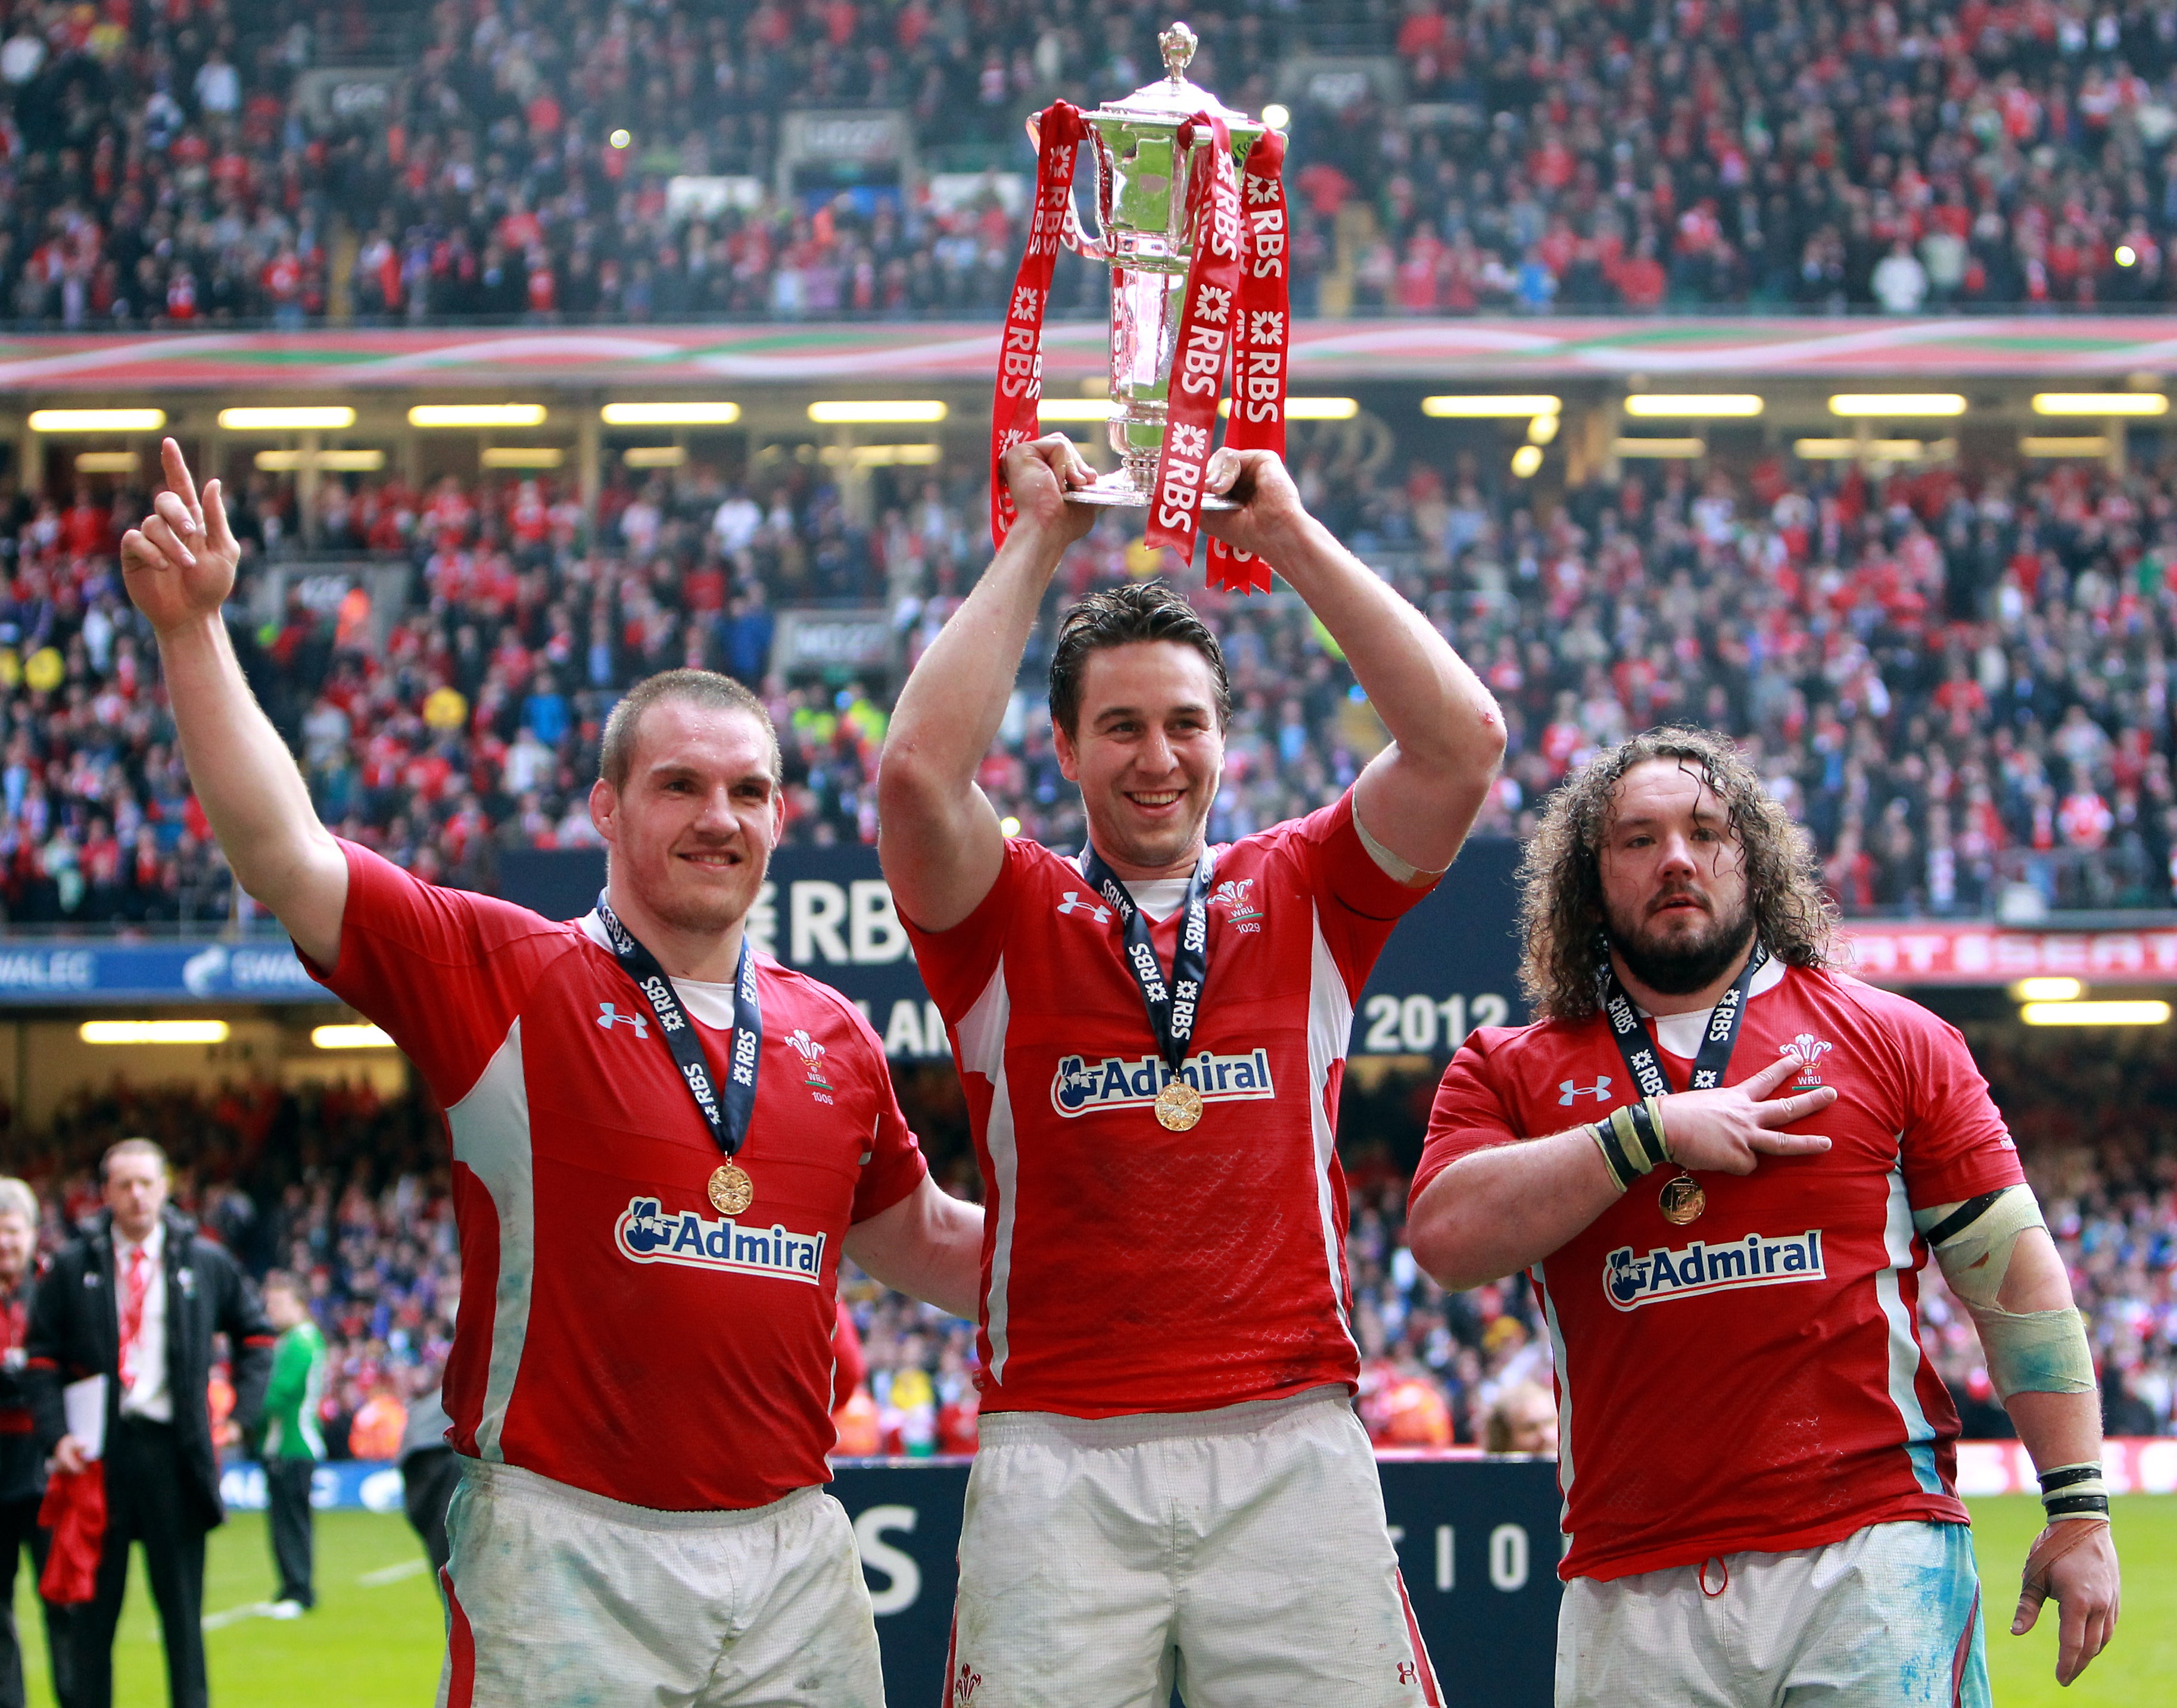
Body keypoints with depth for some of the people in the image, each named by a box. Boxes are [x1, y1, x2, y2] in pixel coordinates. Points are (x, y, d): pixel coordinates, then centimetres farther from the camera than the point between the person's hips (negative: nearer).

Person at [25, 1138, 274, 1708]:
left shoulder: (206, 1263, 7)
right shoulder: (72, 1268, 4)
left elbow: (255, 1334, 18)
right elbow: (41, 1356, 3)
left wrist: (243, 1414, 5)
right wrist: (56, 1435, -11)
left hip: (173, 1448, 1)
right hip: (98, 1450, 0)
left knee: (181, 1600, 5)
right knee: (93, 1601, 3)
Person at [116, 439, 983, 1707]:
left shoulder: (834, 1037, 12)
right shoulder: (509, 979, -1)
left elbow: (923, 1241, 26)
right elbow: (287, 862, -9)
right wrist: (193, 631, -14)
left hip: (792, 1551, 4)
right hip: (570, 1553, -4)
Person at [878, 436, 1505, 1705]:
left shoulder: (1304, 899, 14)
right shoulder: (1009, 919, 10)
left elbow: (1463, 739, 0)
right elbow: (920, 771, -10)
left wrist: (1290, 536, 2)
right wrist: (1037, 543, -1)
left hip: (1293, 1455, 1)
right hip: (1059, 1460, -1)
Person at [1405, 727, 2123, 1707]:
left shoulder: (1894, 1039, 11)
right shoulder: (1510, 1072, 13)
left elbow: (2013, 1275, 8)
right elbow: (1446, 1239, -6)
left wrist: (2079, 1510, 0)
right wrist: (1653, 1131, -10)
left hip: (1876, 1556, -1)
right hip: (1633, 1590, 1)